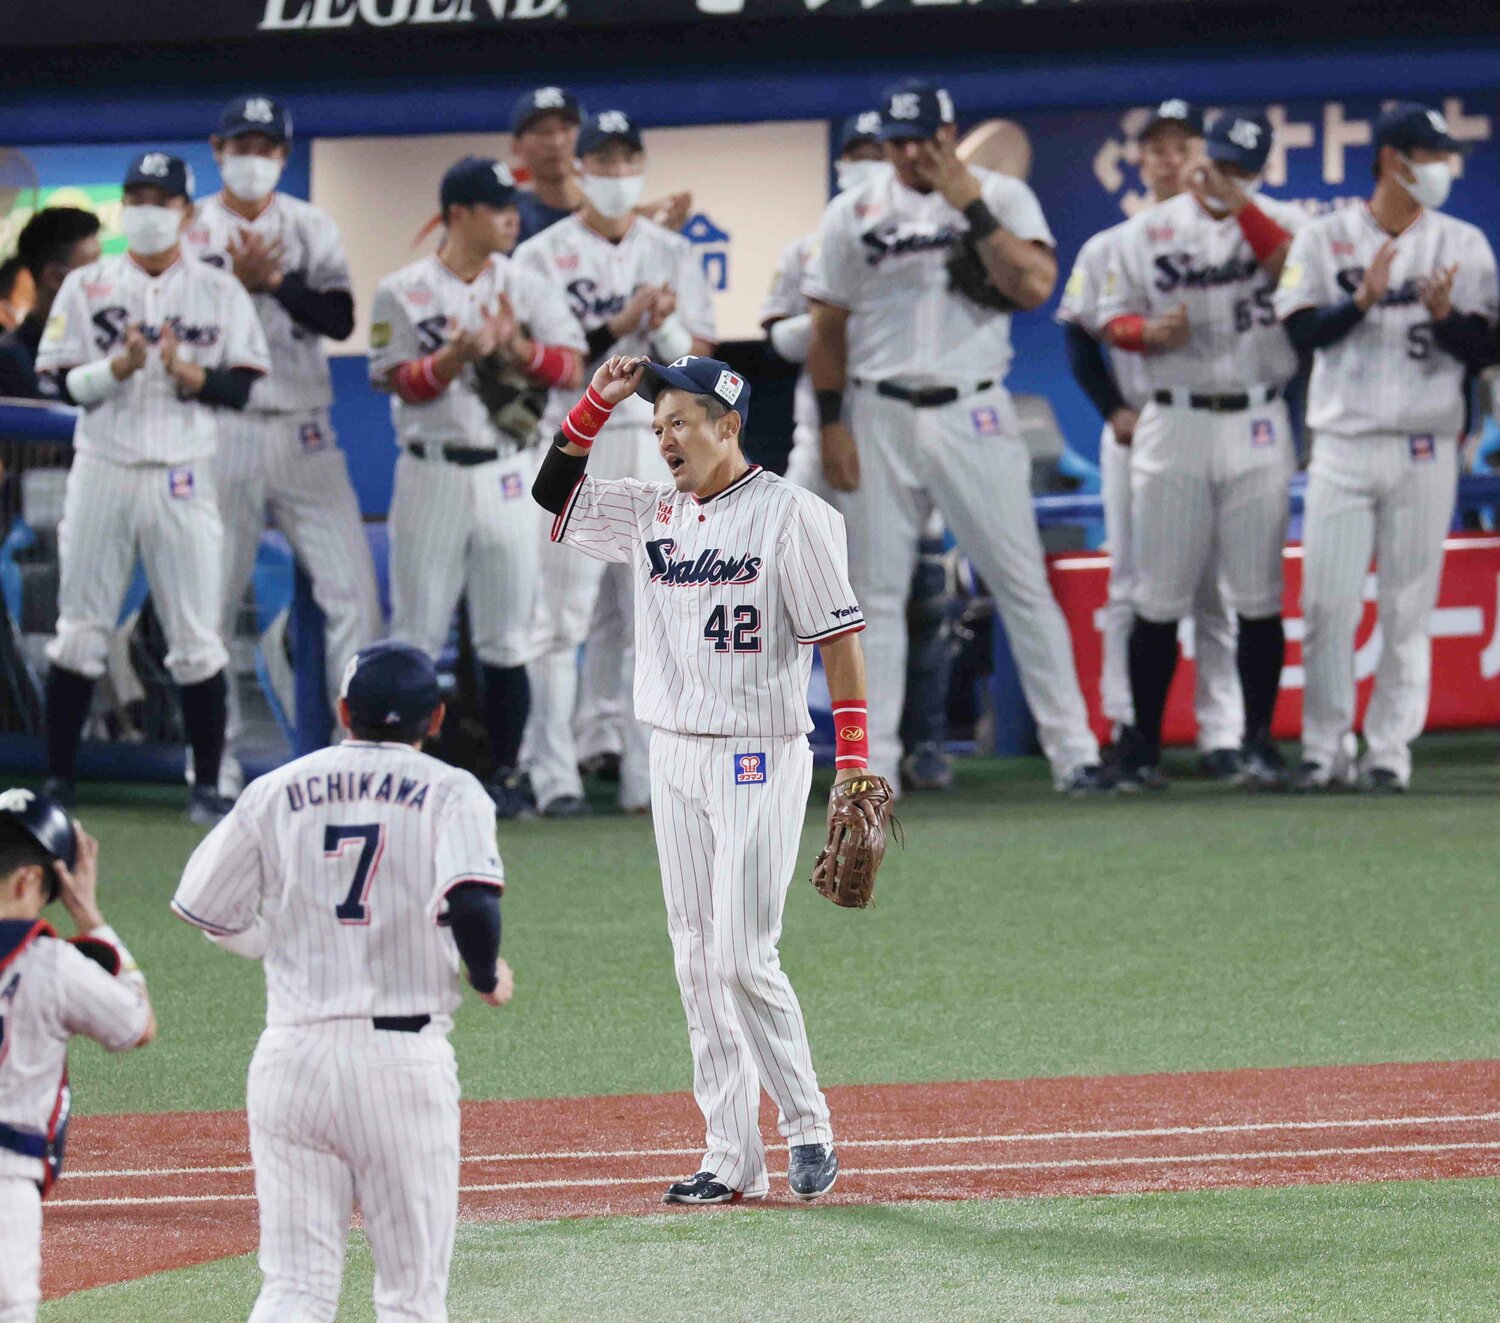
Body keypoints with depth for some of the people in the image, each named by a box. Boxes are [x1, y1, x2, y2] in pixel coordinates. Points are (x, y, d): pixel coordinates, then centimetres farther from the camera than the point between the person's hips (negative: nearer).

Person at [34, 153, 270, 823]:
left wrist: (185, 371, -18)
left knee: (197, 641, -2)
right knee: (78, 634, 1)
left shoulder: (220, 292, 5)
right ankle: (57, 780, 8)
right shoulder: (86, 286, 7)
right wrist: (119, 367, -17)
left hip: (182, 478, -1)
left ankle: (208, 786, 4)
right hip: (102, 470, 1)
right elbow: (65, 383, 1)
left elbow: (240, 387, 0)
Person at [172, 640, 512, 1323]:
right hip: (403, 1058, -2)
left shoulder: (275, 792, 8)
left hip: (291, 1055, 2)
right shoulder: (450, 792, -1)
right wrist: (487, 978, 1)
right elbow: (472, 901, -19)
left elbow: (210, 915, 12)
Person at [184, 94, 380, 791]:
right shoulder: (191, 230, 3)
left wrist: (275, 280, -15)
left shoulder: (310, 226, 10)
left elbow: (339, 318, -2)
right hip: (220, 430, -2)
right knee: (212, 599, -1)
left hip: (303, 432, 2)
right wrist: (240, 282, -20)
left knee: (352, 588, -6)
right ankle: (216, 764, 8)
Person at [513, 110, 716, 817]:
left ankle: (649, 778, 5)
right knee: (561, 616, -6)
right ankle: (554, 776, -5)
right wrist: (619, 325, -16)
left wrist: (668, 327, -13)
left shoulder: (671, 252, 13)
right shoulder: (544, 254, 2)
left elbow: (701, 362, 8)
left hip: (658, 445, 4)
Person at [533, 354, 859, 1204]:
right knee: (699, 963, 5)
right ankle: (733, 1159, 8)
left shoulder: (790, 515, -8)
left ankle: (810, 1130, 4)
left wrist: (855, 766, -17)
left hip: (760, 760, -7)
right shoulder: (653, 513, 11)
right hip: (674, 757, 7)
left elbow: (840, 638, -11)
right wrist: (600, 400, 3)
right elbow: (553, 492, 15)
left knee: (745, 959, -12)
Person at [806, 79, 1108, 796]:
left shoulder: (1003, 197, 2)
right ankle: (872, 762, 8)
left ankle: (1073, 750, -1)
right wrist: (831, 423, 1)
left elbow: (1034, 287, -13)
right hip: (879, 419, 2)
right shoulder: (853, 213, 6)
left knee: (1023, 584, -4)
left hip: (973, 415, -2)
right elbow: (828, 326, 9)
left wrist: (970, 207, -16)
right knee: (876, 595, 3)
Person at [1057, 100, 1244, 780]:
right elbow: (1082, 339, 7)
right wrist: (1117, 412, -5)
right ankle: (1127, 725, 4)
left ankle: (1220, 732, 0)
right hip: (1134, 435, 1)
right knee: (1131, 587, 0)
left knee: (1217, 588, -2)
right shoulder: (1106, 250, 7)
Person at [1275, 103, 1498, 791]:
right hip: (1342, 446, -1)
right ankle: (1325, 747, 5)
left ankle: (1390, 748, 4)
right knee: (1327, 605, -3)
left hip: (1424, 451, 1)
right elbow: (1301, 330, -3)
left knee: (1409, 607, -1)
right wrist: (1364, 300, -17)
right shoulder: (1324, 239, 5)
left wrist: (1445, 316, -16)